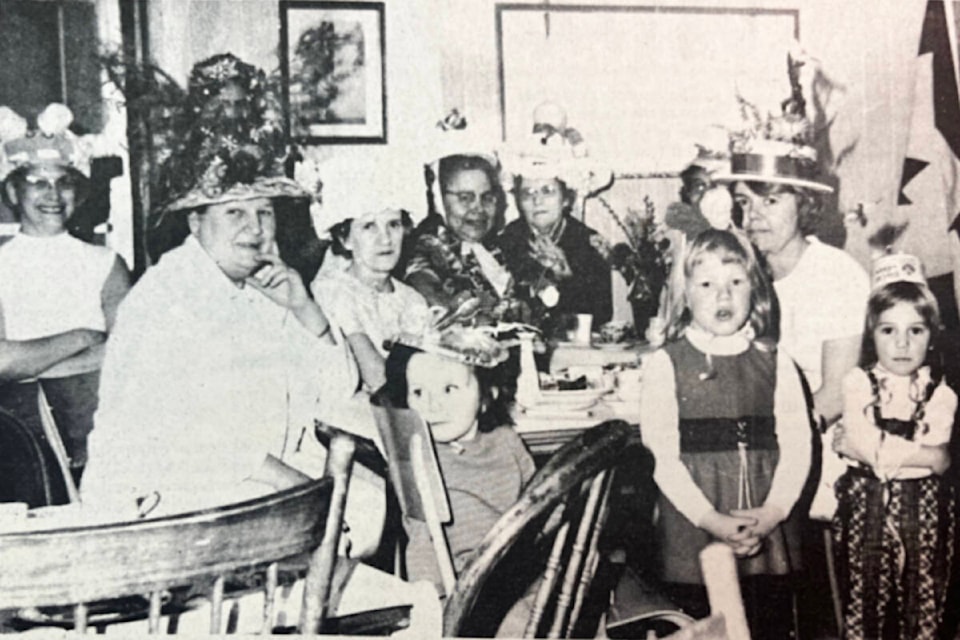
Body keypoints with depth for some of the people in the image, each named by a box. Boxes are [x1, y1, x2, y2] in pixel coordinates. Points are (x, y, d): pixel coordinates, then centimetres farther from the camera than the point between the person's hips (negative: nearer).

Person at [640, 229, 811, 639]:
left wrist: (773, 510, -12)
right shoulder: (665, 364, 0)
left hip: (768, 528, 2)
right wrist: (711, 519, -14)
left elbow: (796, 444, 2)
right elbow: (661, 455, -6)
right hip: (692, 526, -2)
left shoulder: (775, 363, 8)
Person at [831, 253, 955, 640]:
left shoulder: (939, 393, -1)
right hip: (866, 503, -1)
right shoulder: (858, 383, -4)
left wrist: (868, 447, -15)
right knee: (863, 599, 8)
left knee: (924, 603, 10)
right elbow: (868, 445, -15)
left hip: (923, 506, 1)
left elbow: (941, 462, -12)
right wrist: (920, 453, -13)